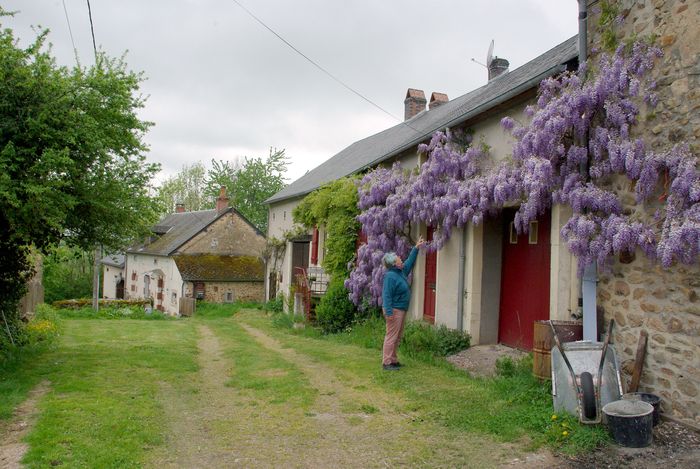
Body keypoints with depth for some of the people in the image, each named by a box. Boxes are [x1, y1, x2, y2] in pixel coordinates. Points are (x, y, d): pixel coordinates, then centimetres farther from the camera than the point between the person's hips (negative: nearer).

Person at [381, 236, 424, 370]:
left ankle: (393, 360, 23)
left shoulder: (401, 271, 12)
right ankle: (387, 363, -3)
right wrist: (388, 312, -26)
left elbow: (409, 261, 29)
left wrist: (416, 248, 31)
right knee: (391, 336, -7)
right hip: (394, 310, -10)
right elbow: (386, 295, -22)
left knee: (397, 337, 15)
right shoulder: (390, 276, -18)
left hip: (401, 310, 10)